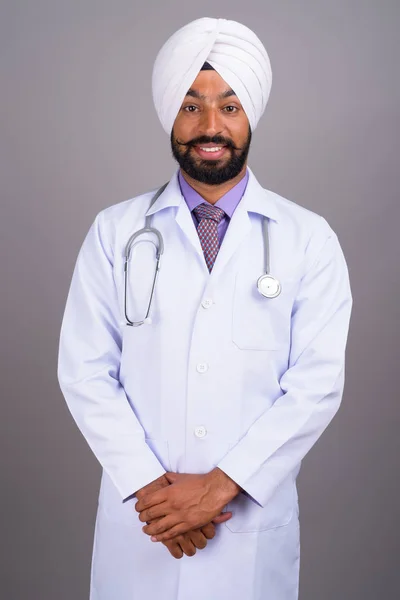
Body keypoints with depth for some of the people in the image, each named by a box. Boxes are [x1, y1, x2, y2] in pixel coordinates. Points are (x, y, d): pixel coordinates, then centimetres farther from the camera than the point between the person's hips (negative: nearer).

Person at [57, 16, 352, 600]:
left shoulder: (309, 239, -2)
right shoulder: (115, 232, 0)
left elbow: (318, 382, -8)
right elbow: (85, 371, -4)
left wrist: (220, 484, -14)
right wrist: (148, 485, -12)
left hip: (253, 522, 0)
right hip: (138, 517, 1)